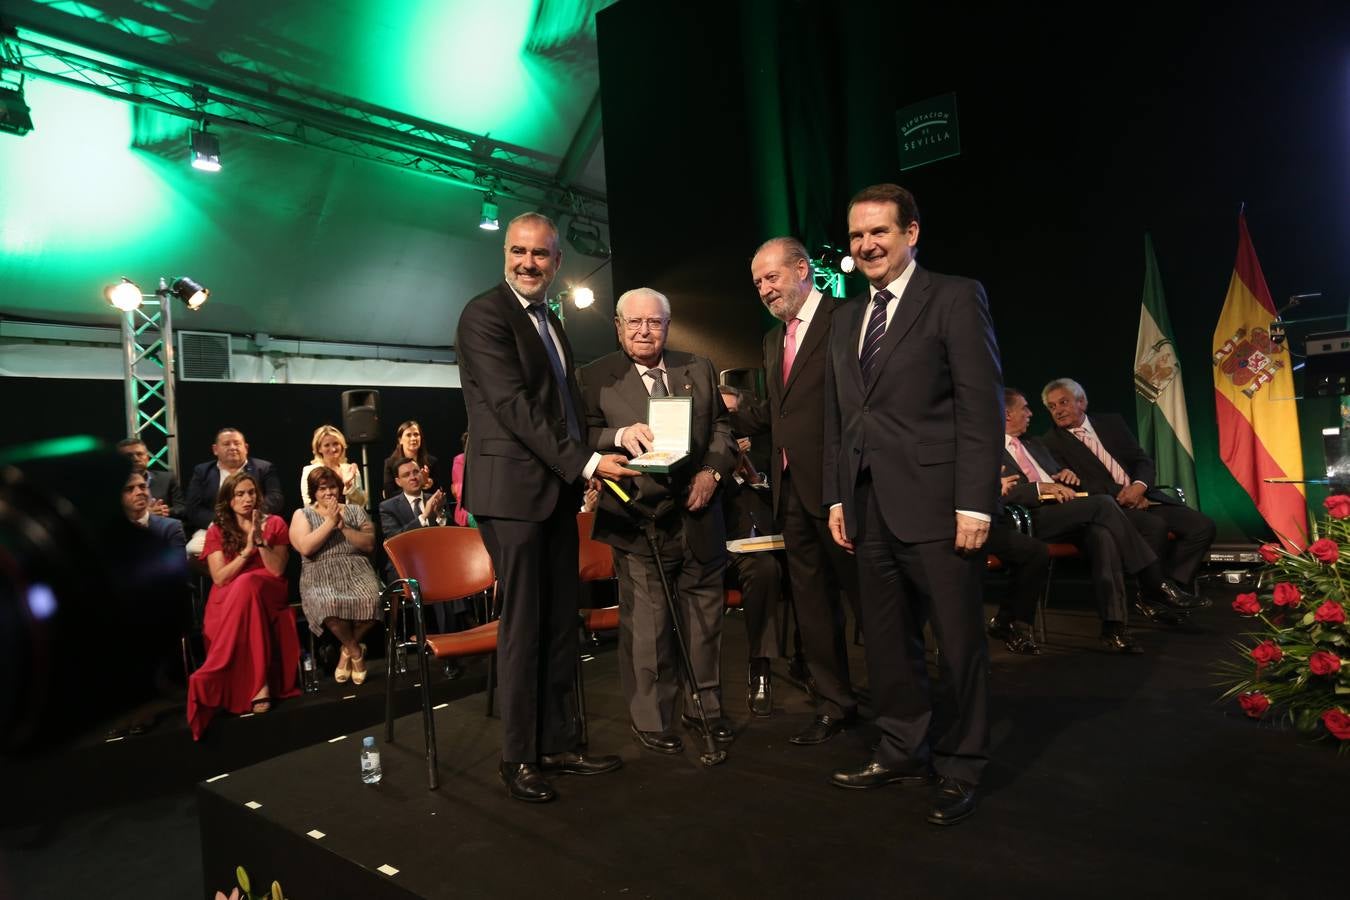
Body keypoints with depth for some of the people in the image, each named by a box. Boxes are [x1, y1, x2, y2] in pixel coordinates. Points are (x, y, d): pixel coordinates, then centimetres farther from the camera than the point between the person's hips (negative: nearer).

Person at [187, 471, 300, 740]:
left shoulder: (274, 524, 8)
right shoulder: (216, 531, 10)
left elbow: (277, 571, -3)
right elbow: (219, 578, -2)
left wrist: (260, 540, -14)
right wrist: (246, 550, -13)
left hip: (268, 596, 0)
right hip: (228, 602, 0)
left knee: (248, 584, -35)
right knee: (244, 587, -36)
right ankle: (259, 683, -38)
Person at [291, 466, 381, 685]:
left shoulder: (355, 510, 16)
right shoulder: (302, 514, 12)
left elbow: (369, 544, 5)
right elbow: (306, 548, -6)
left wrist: (343, 527, -5)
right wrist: (330, 522, -7)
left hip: (357, 571, 1)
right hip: (320, 576, -1)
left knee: (370, 600, -32)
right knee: (329, 605, -35)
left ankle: (348, 649, -3)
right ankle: (356, 651, -8)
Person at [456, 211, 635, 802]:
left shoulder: (550, 323, 20)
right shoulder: (484, 314, -7)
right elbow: (513, 406, -16)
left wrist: (594, 455, 7)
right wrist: (585, 462, -17)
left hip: (558, 492, 8)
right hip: (513, 490, -8)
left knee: (560, 624, 11)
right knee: (522, 626, -2)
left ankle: (558, 743, 24)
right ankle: (519, 759, 13)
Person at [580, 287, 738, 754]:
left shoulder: (699, 369, 12)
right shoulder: (596, 377, 2)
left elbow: (722, 427, 12)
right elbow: (584, 437, -5)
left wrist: (713, 470, -5)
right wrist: (621, 436, -25)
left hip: (698, 515, 4)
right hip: (639, 518, -4)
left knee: (705, 615, 13)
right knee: (646, 624, 2)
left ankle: (705, 706, 31)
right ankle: (650, 719, 19)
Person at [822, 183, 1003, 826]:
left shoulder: (955, 298, -2)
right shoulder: (846, 318, 17)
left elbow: (983, 406, -8)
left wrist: (975, 502, -14)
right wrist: (837, 497, 11)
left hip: (936, 505, -6)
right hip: (869, 506, 6)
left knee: (960, 642, 5)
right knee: (887, 641, 13)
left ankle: (960, 770, 21)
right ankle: (904, 753, 28)